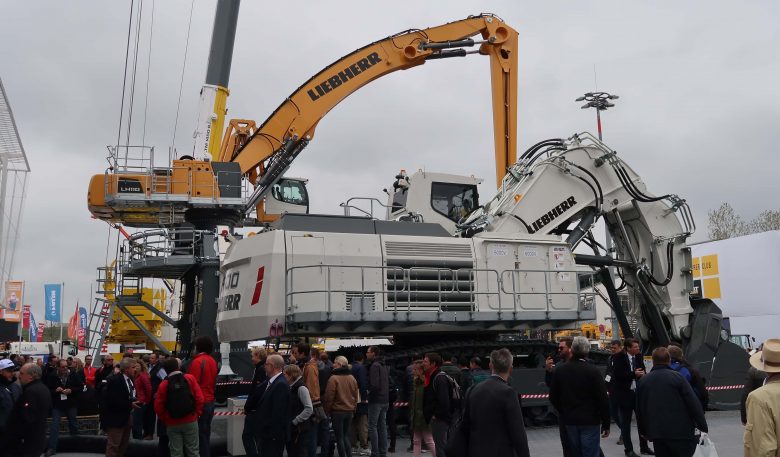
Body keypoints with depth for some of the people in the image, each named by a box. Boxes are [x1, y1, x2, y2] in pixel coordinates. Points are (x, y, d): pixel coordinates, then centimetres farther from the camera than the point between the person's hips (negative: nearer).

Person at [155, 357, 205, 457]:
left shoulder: (163, 385, -4)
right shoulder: (190, 378, -6)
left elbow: (158, 407, -1)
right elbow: (200, 399, -7)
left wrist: (165, 420, 14)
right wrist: (197, 414, 6)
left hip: (172, 424, 1)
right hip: (190, 421, 0)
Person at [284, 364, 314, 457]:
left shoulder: (301, 388, -14)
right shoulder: (290, 388, 11)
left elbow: (309, 409, -20)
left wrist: (295, 421, -17)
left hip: (299, 428, -8)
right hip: (291, 428, 8)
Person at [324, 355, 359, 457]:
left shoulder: (334, 378, -15)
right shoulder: (352, 378, 4)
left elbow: (329, 397, -13)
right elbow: (355, 396, 12)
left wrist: (327, 410, -1)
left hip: (337, 411, -6)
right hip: (349, 411, 6)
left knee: (339, 437, 4)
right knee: (346, 435, 16)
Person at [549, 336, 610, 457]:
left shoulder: (560, 370, 0)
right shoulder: (593, 370, -13)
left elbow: (553, 397, 6)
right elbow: (603, 399, -12)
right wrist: (606, 424, -4)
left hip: (569, 420, 4)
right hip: (590, 421, -4)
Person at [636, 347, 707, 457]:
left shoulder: (643, 381, 7)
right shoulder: (676, 377, -7)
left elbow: (639, 408, 13)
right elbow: (693, 403, -8)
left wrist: (643, 430, 23)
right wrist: (703, 426, -1)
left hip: (656, 432, 4)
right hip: (680, 431, -4)